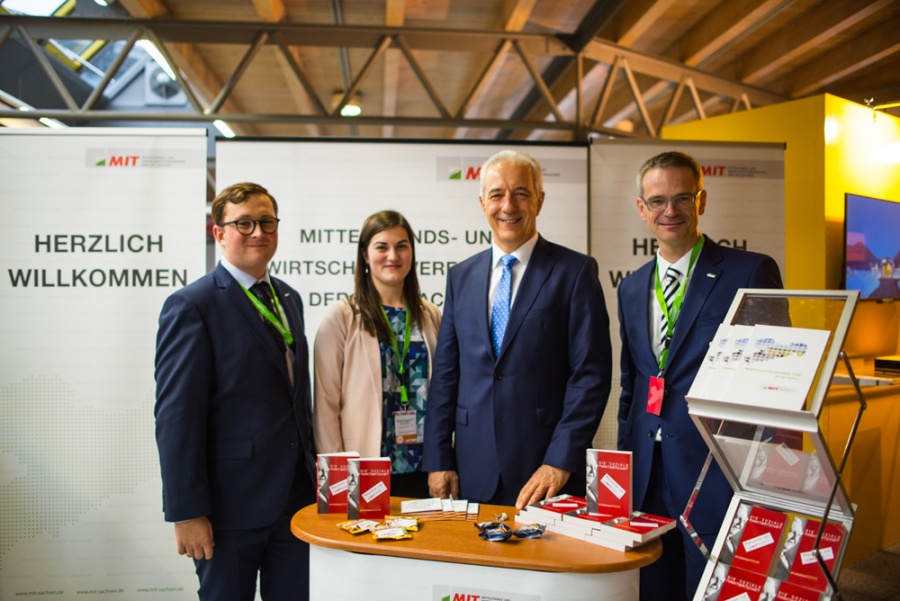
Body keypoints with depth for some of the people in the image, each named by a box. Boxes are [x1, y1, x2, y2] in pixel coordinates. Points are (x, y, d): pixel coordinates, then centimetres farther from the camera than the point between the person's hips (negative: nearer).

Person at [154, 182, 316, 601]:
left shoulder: (288, 299, 12)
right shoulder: (191, 306, -10)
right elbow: (176, 417, -14)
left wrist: (312, 471, 13)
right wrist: (186, 513, -16)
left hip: (296, 497, 6)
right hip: (232, 501, -6)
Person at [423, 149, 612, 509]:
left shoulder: (576, 271, -3)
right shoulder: (461, 276, 11)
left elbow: (591, 374, -7)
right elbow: (445, 374, 10)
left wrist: (560, 462, -13)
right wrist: (438, 461, 5)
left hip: (546, 470, -3)